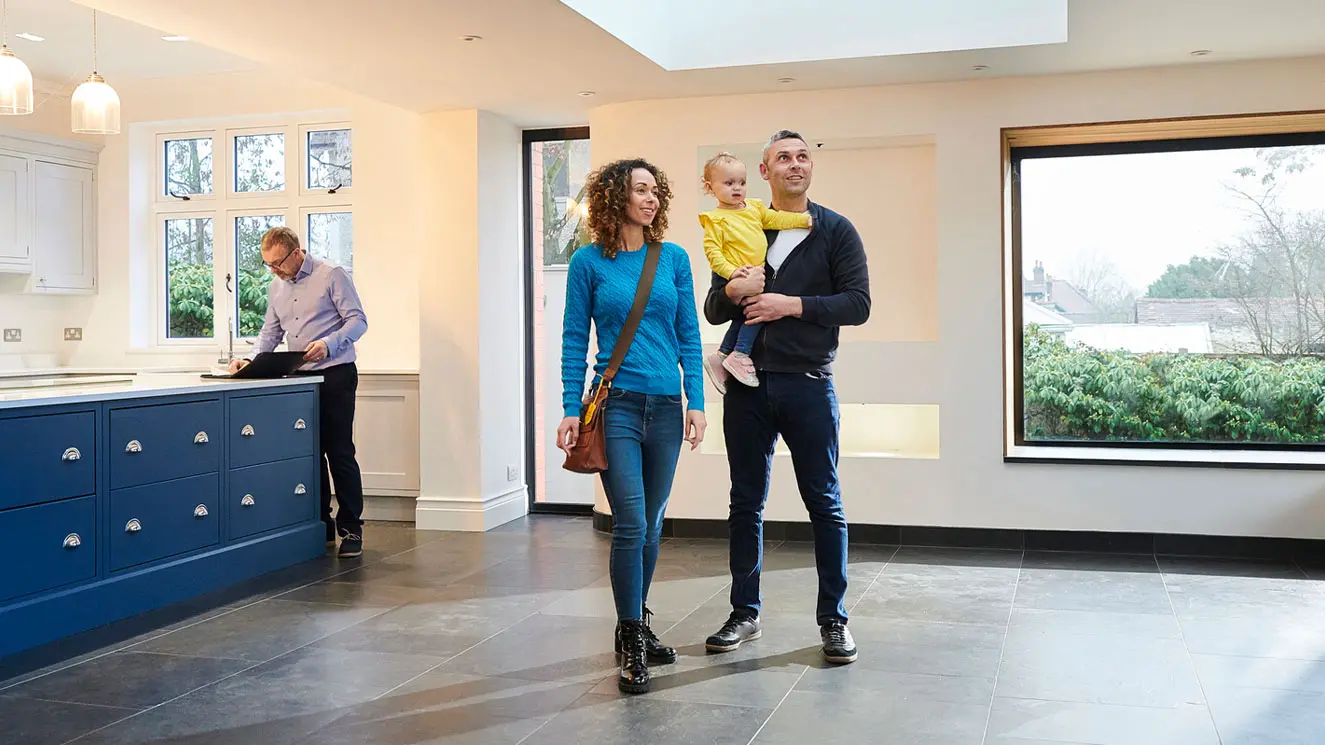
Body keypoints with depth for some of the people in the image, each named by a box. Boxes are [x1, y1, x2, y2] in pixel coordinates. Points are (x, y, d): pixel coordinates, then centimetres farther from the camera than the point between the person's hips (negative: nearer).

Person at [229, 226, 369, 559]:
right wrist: (251, 361, 2)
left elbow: (358, 320, -10)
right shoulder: (276, 287, 14)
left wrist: (329, 344, -26)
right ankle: (321, 527, 15)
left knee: (340, 452, -6)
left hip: (335, 374, -6)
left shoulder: (331, 275, -6)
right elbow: (270, 333, 20)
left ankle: (351, 529, 1)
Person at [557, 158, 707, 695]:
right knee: (631, 525, -8)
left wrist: (696, 402, 0)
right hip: (616, 404, -3)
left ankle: (636, 626, 29)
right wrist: (571, 409, -4)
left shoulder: (674, 258, 8)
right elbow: (575, 340, 2)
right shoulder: (589, 262, 1)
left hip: (666, 407, 3)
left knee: (651, 525, 12)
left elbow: (689, 336, 7)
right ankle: (632, 646, 3)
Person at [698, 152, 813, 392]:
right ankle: (740, 356, -13)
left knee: (746, 317, 11)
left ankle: (720, 357, 22)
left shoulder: (754, 207, 10)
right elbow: (712, 250, -17)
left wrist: (804, 219, 3)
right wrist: (731, 271, -28)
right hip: (734, 279, -8)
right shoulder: (716, 219, -11)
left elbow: (776, 219, 13)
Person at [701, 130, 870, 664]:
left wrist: (792, 304, -15)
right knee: (746, 503, 9)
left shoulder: (835, 231, 4)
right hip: (748, 385, 3)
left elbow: (857, 305, -5)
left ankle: (833, 619, 13)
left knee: (824, 503, 2)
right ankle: (744, 613, 21)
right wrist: (732, 291, -11)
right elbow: (713, 311, 11)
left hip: (808, 384, -3)